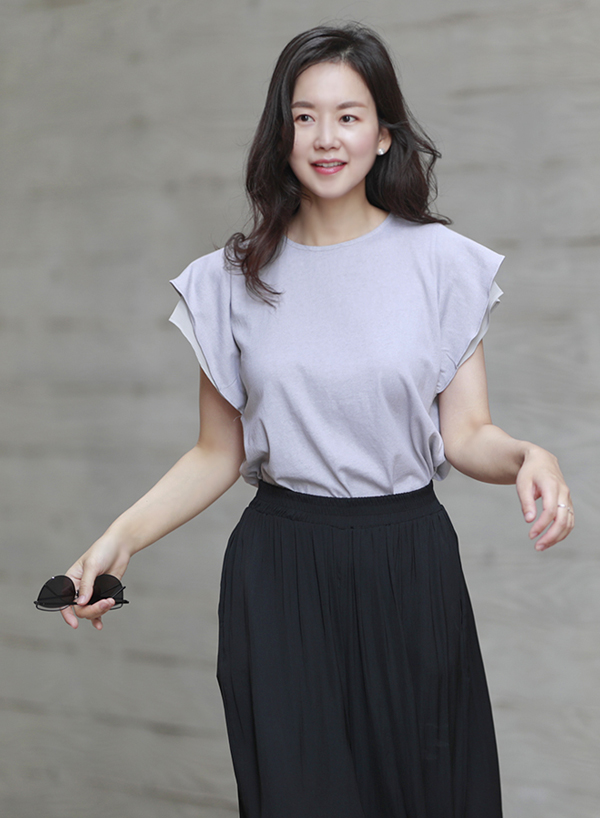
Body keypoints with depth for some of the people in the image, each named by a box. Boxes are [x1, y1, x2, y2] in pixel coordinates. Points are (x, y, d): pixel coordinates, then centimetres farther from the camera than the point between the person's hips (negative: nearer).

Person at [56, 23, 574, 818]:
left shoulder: (441, 262, -1)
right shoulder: (232, 280, 3)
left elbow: (465, 435, -1)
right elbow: (218, 454, 6)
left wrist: (527, 456, -23)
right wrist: (119, 538, -8)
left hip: (408, 566, 0)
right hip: (280, 567, 1)